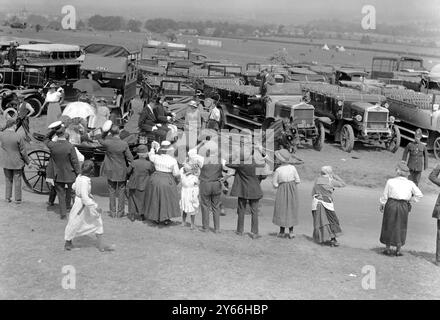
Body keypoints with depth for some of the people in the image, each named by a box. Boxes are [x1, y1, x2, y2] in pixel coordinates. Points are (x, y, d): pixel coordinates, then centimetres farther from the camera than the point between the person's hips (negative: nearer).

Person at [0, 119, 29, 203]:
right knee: (17, 180, 10)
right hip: (17, 163, -3)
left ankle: (7, 197, 26)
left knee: (8, 180, 19)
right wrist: (27, 162, -1)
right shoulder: (18, 137, -22)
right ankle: (17, 199, 18)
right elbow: (23, 152, -13)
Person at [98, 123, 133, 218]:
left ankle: (113, 212, 17)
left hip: (111, 171, 1)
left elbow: (100, 139, 9)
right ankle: (120, 212, 16)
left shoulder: (107, 143, -15)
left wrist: (105, 132, -4)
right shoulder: (124, 144, -17)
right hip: (122, 172, -1)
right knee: (121, 192, 12)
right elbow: (130, 158, -11)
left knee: (112, 192, 13)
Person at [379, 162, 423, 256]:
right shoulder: (410, 183, -1)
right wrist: (410, 200, 9)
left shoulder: (390, 181, -7)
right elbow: (419, 195, 2)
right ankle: (398, 250, 14)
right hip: (404, 206, 1)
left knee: (388, 226, 13)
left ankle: (388, 249, 18)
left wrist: (382, 205, 10)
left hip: (391, 204, -1)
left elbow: (385, 195, -1)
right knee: (400, 227, 12)